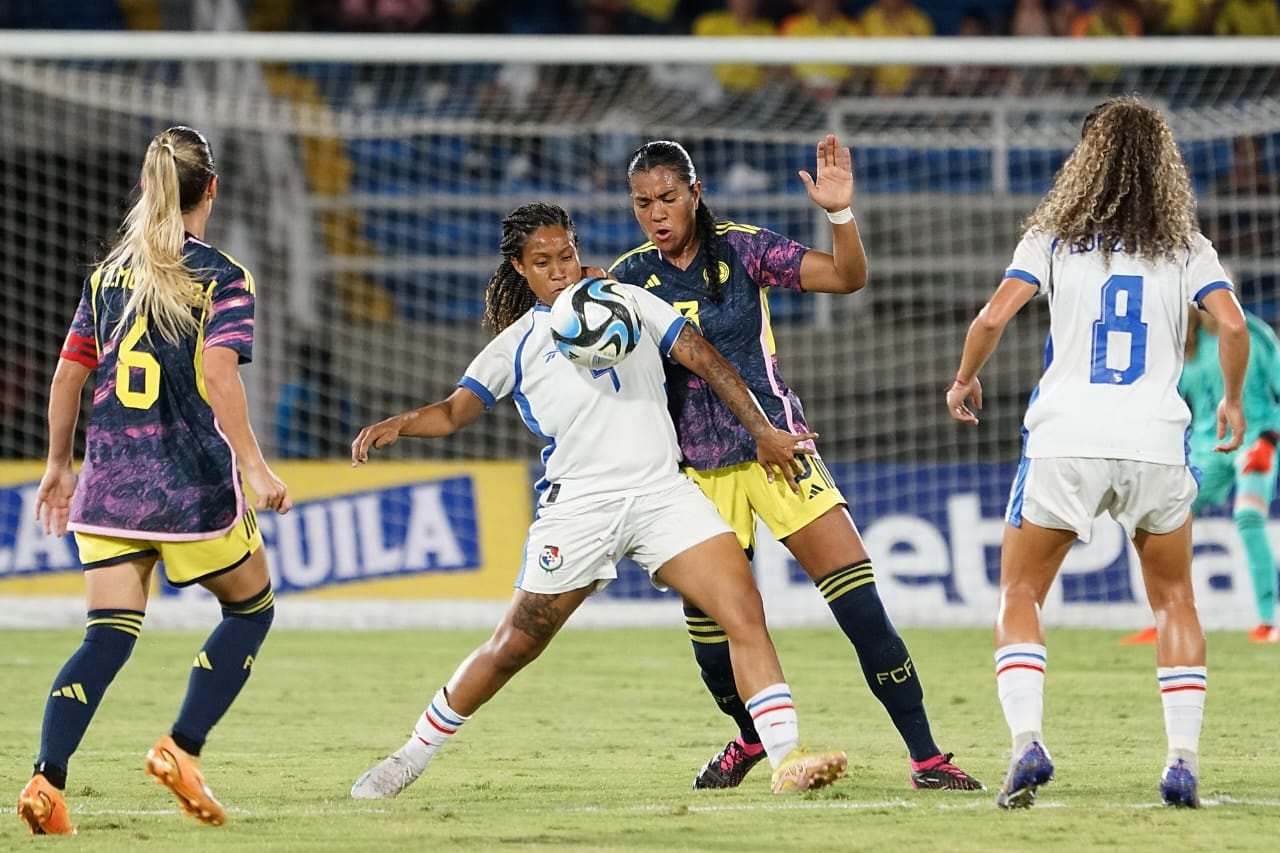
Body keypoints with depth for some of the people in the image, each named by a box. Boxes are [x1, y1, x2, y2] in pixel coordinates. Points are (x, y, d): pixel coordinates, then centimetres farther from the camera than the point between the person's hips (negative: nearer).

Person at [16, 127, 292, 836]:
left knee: (110, 635, 2)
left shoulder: (109, 273, 10)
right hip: (192, 483, -5)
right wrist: (255, 467, -20)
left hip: (110, 479, 5)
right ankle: (182, 748, 6)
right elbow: (217, 374, -19)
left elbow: (68, 375, 12)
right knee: (251, 608, 18)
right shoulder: (222, 278, -6)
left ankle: (46, 778, -16)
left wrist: (57, 466, 22)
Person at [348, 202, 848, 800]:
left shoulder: (628, 301, 13)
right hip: (578, 502, -1)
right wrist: (398, 425, -17)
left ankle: (787, 762, -16)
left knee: (745, 610, -15)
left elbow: (705, 361, 12)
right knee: (514, 646, 2)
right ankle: (413, 756, 19)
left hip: (663, 492, 2)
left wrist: (762, 432, 5)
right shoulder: (515, 345, 9)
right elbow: (454, 411, 3)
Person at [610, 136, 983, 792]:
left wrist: (839, 213, -26)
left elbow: (847, 277, -10)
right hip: (695, 467, 2)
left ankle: (925, 757, -8)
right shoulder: (631, 277, 1)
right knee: (707, 623, 3)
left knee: (859, 600, -12)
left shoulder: (742, 249, -5)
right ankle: (750, 737, 35)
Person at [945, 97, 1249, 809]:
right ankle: (1184, 760, 6)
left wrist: (965, 379, 11)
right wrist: (1232, 402, 11)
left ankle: (1028, 743, -8)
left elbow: (994, 318, -7)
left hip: (1065, 438, -1)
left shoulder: (1055, 237, 4)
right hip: (1156, 442, 1)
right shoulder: (1185, 245, 6)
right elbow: (1233, 326, -6)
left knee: (1019, 596, 12)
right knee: (1175, 600, 18)